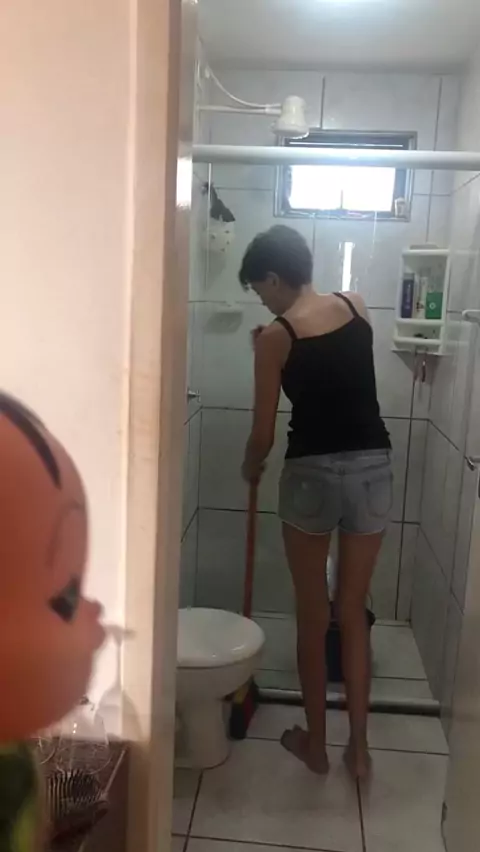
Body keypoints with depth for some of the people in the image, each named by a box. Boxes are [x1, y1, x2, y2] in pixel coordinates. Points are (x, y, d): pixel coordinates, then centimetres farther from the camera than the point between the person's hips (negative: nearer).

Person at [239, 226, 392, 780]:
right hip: (371, 469, 4)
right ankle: (359, 746, 24)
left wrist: (251, 470, 16)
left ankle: (315, 742, 28)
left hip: (312, 474, -4)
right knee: (353, 613, 17)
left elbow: (263, 433, -4)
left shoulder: (275, 337, -9)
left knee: (312, 615, 13)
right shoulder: (357, 306, 4)